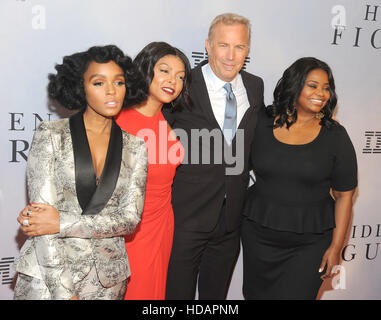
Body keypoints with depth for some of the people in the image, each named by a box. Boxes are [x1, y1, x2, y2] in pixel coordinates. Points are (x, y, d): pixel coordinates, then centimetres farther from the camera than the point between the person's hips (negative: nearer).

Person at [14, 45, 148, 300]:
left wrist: (62, 223, -16)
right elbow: (42, 211, -11)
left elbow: (130, 219, -5)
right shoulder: (51, 135, -6)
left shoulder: (135, 147, 1)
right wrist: (64, 292, -14)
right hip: (48, 275, -2)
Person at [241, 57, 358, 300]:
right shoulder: (264, 123, -3)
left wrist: (335, 247, -5)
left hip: (310, 243, -2)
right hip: (258, 234, 2)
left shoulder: (335, 135, -6)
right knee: (255, 294, 17)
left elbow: (344, 196, -3)